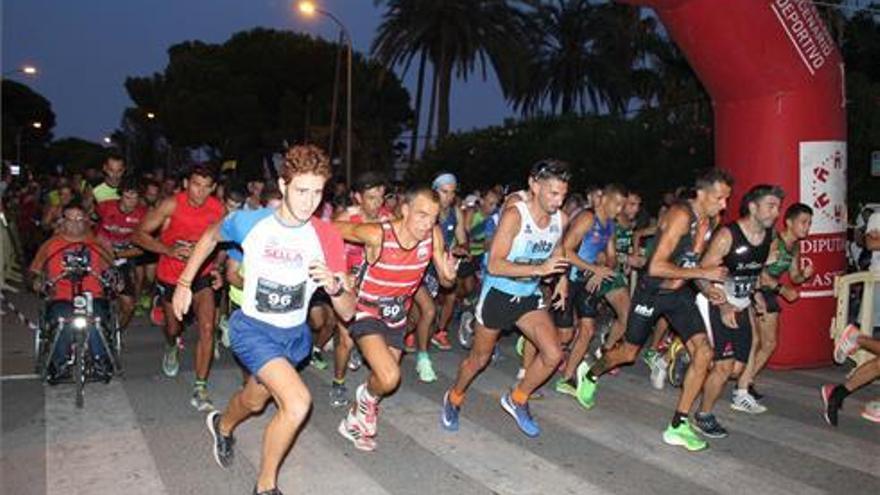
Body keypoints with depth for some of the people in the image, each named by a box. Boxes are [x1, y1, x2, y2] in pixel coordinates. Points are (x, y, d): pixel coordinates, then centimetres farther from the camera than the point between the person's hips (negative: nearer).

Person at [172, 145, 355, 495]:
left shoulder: (327, 238, -17)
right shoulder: (248, 222, -18)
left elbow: (348, 312, -16)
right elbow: (211, 236, 6)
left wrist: (334, 286, -37)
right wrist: (184, 284, 6)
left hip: (295, 335, 4)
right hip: (253, 329, -3)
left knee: (255, 402, 28)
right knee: (298, 402, -25)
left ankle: (222, 426, 64)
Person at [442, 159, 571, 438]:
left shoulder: (561, 219, -5)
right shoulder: (514, 215, -24)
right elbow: (494, 265, -29)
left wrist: (562, 277, 5)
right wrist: (539, 269, -36)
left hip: (529, 296, 5)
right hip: (498, 294, -5)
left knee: (553, 355, -9)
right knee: (479, 359, 11)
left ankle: (516, 400, 16)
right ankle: (454, 399, 39)